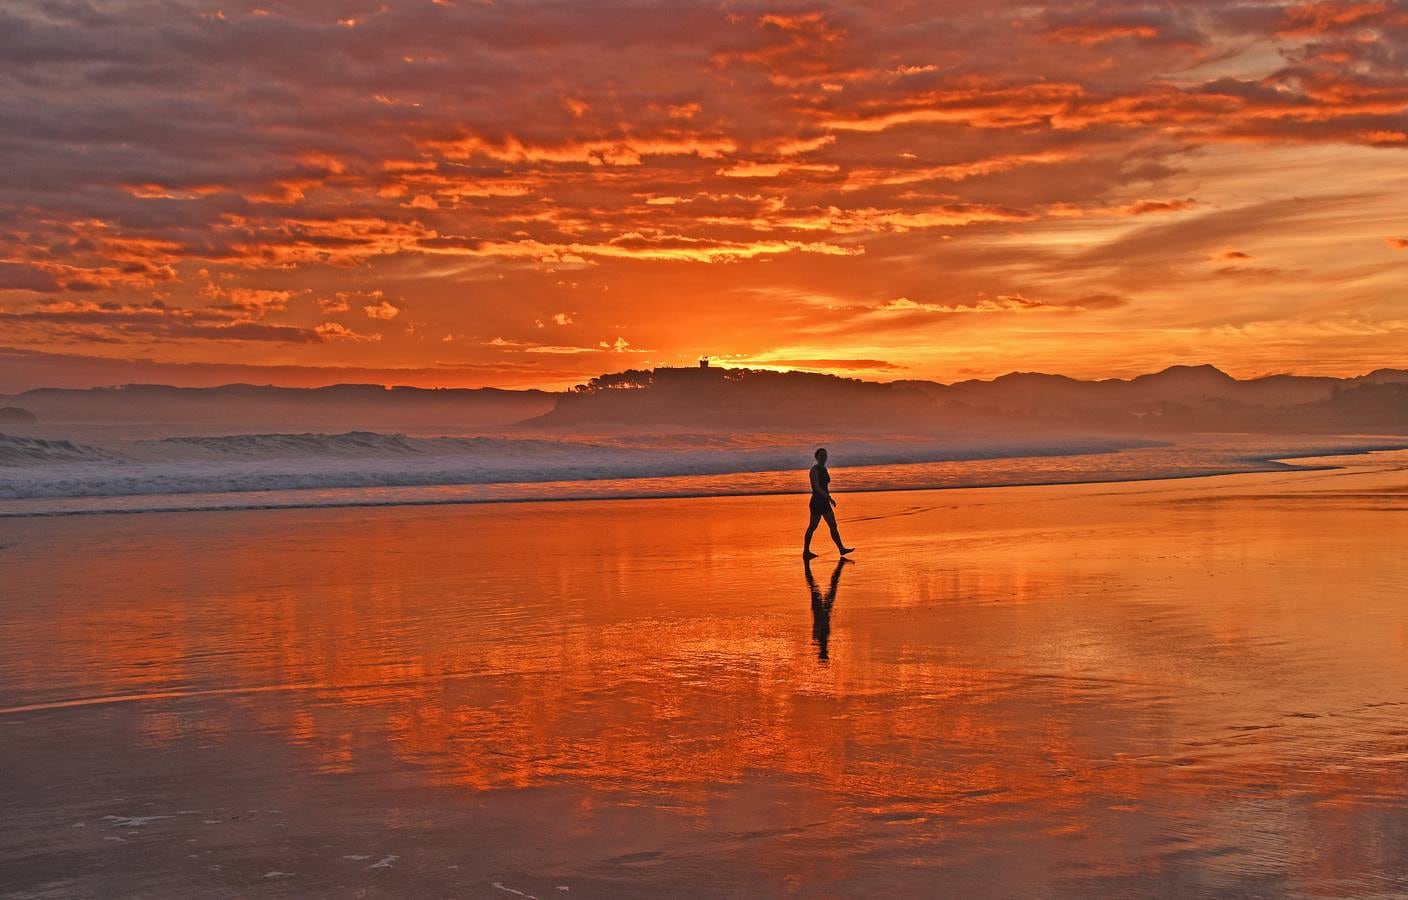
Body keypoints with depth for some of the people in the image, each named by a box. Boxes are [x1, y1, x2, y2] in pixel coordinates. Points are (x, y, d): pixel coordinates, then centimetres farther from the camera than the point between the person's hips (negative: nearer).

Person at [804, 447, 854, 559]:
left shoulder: (824, 469, 12)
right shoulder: (814, 469, -13)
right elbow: (816, 487, -23)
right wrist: (829, 498, -27)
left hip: (824, 503, 8)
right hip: (817, 502, -8)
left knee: (833, 526, 6)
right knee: (812, 527, 0)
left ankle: (842, 549, 9)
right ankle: (806, 552, 8)